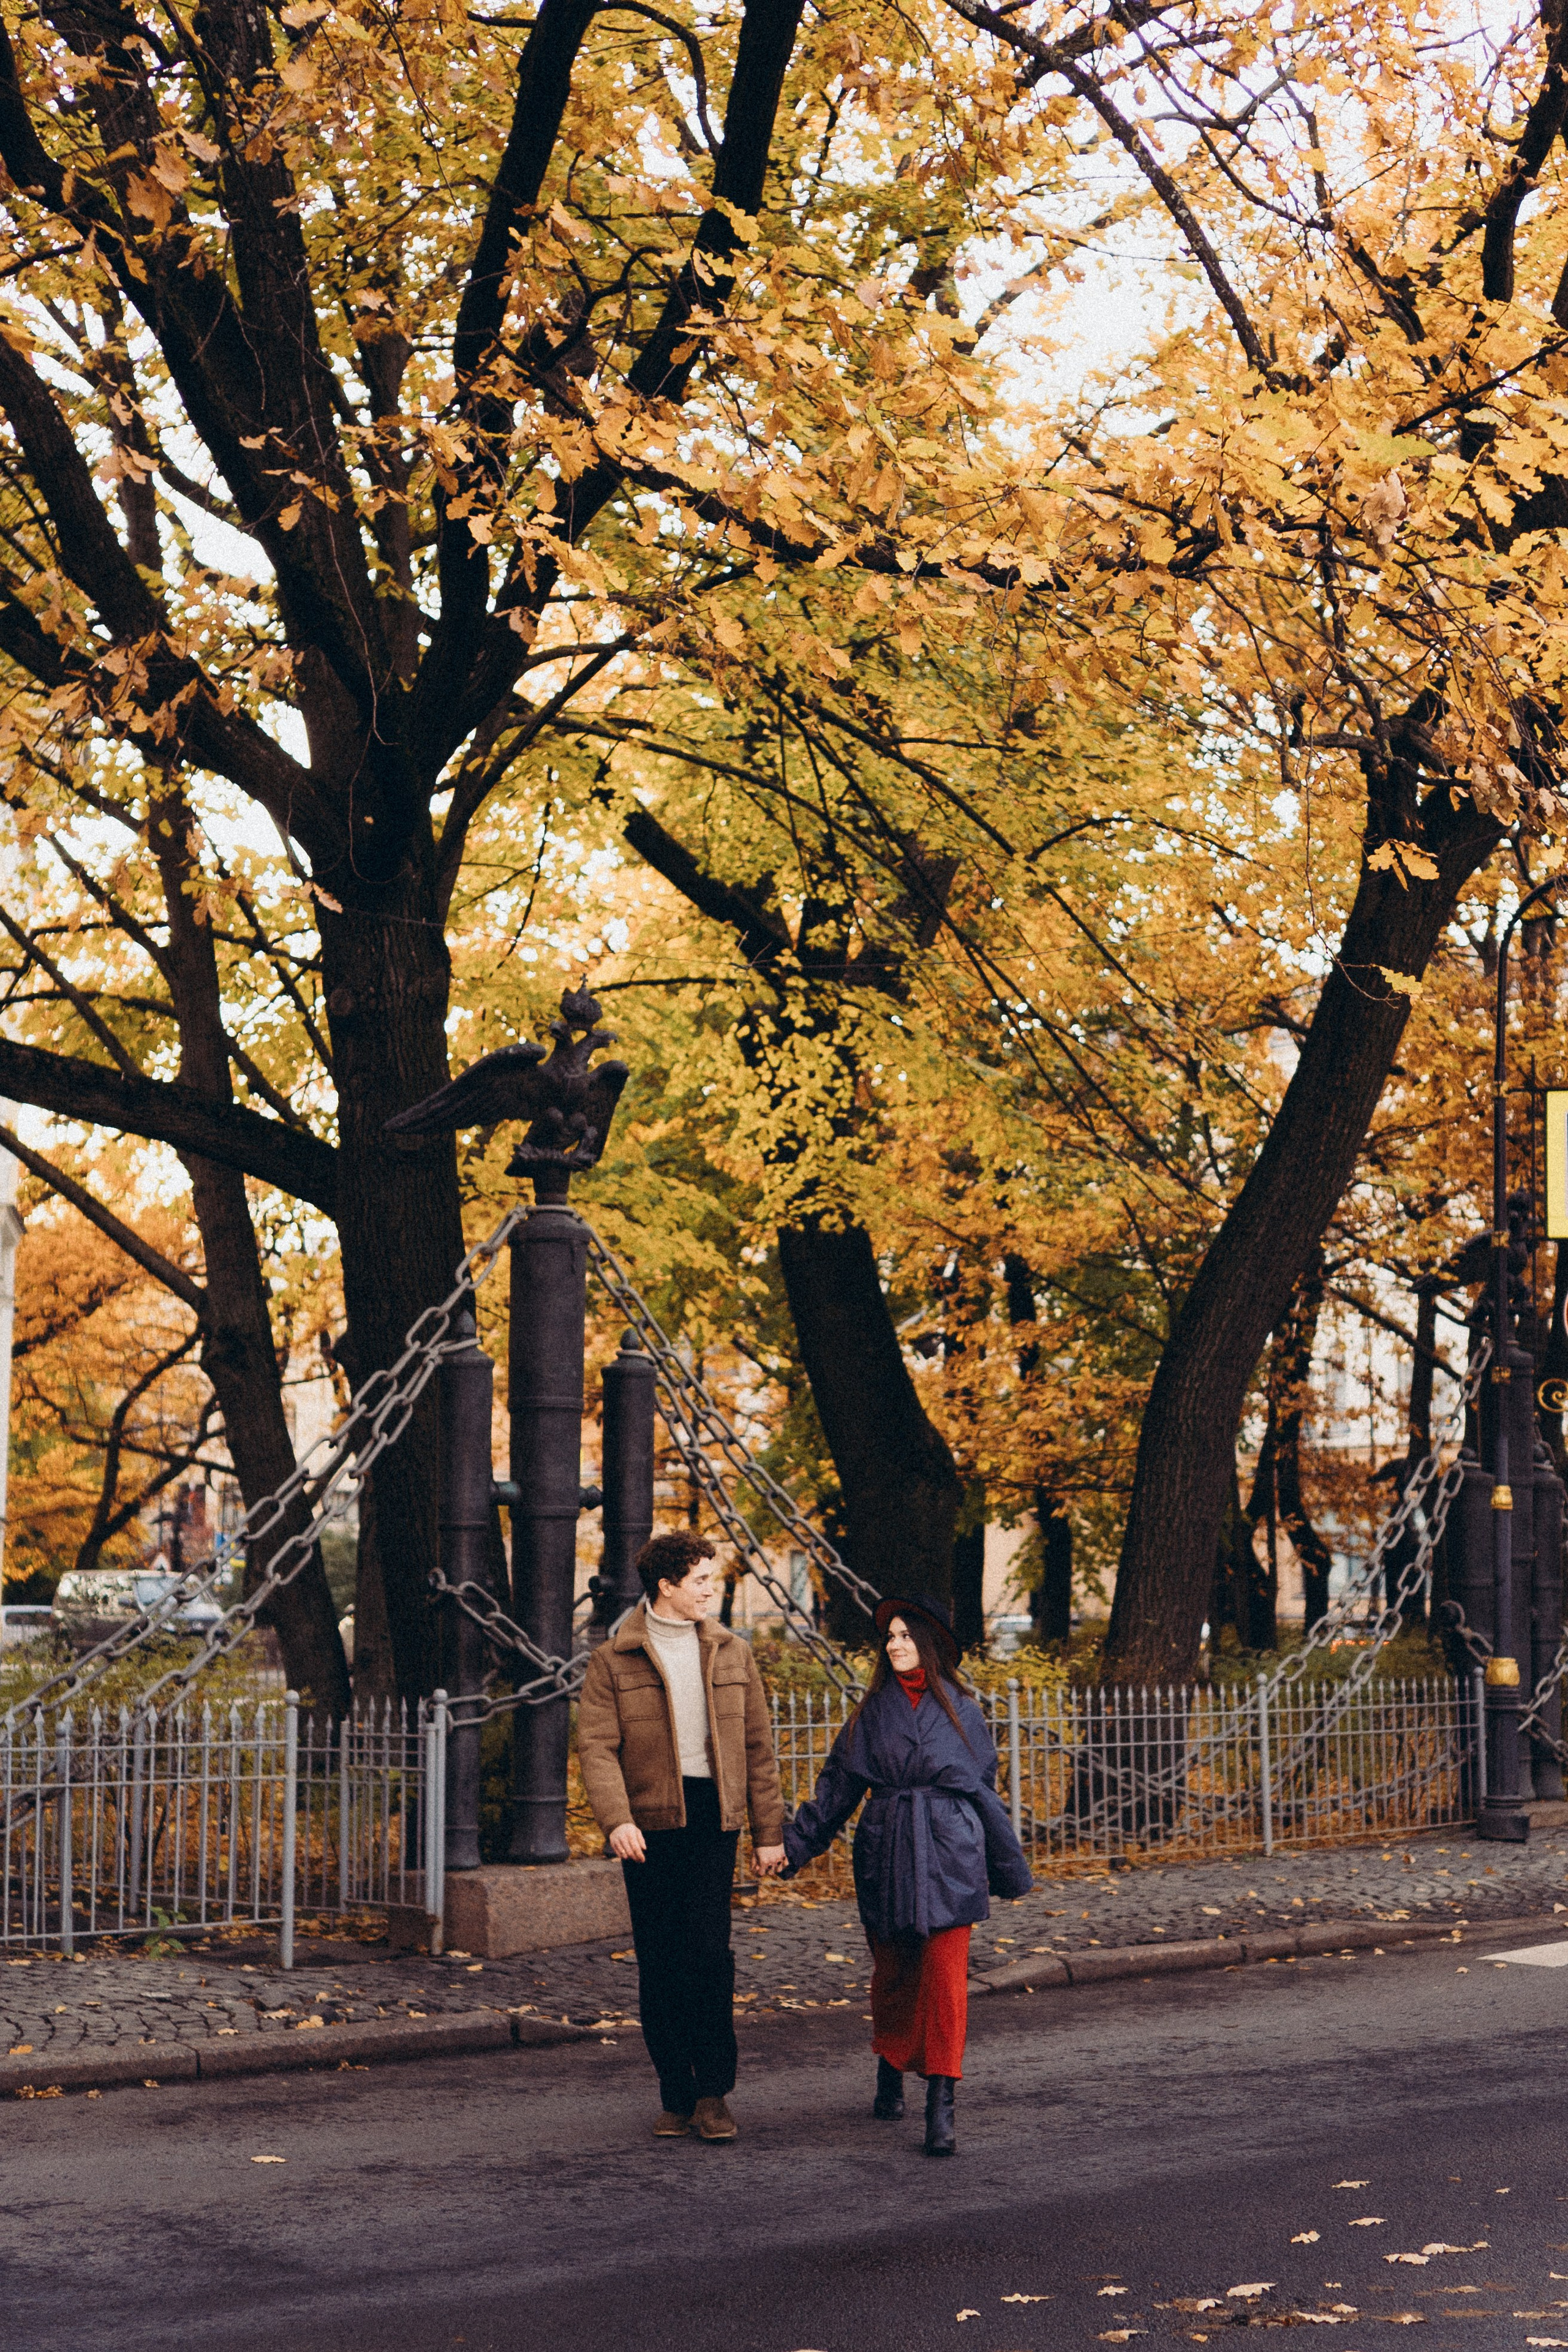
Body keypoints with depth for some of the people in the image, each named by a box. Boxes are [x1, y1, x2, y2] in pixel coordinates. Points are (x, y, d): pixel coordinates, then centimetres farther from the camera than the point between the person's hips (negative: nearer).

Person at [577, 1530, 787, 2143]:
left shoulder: (730, 1654, 11)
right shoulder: (613, 1661, 2)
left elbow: (757, 1746, 14)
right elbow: (597, 1746, -6)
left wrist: (768, 1831, 10)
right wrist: (615, 1819, -22)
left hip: (713, 1816, 1)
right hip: (647, 1821, -1)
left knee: (710, 1952, -10)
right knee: (658, 1964, 3)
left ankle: (713, 2092, -2)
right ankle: (675, 2095, 14)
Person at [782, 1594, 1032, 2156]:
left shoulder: (962, 1711, 6)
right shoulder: (873, 1712, 7)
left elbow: (985, 1791, 13)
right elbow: (838, 1784, 8)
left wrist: (1009, 1867, 16)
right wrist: (793, 1843, 0)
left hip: (950, 1855, -1)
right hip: (886, 1853, 1)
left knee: (946, 1976, -9)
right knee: (893, 1968, 9)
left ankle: (941, 2104, -10)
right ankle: (891, 2071, 32)